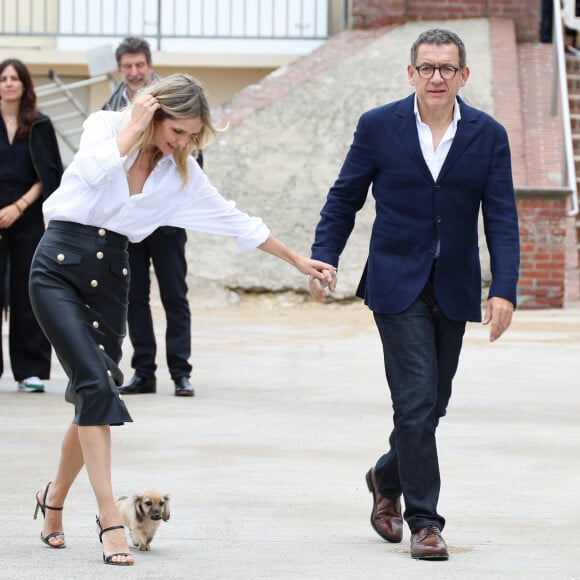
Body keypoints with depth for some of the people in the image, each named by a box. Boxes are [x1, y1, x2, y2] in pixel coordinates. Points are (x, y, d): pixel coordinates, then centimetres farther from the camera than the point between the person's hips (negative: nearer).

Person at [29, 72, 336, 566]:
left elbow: (235, 221, 14)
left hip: (111, 275, 5)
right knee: (96, 384, -17)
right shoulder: (105, 126, -4)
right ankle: (110, 520, -19)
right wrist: (133, 128, -16)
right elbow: (95, 168, -27)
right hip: (59, 266, -5)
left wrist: (296, 259, 18)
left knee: (94, 394, 4)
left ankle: (55, 497, 28)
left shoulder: (182, 172, 6)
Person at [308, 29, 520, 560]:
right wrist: (322, 259, -5)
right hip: (397, 286, -3)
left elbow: (501, 218, -3)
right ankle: (424, 521, -4)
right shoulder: (379, 127, -3)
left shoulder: (489, 136, 0)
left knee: (431, 406, 11)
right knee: (416, 401, -11)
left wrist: (504, 291, -13)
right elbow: (345, 198, 5)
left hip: (454, 292, 3)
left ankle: (388, 477, 39)